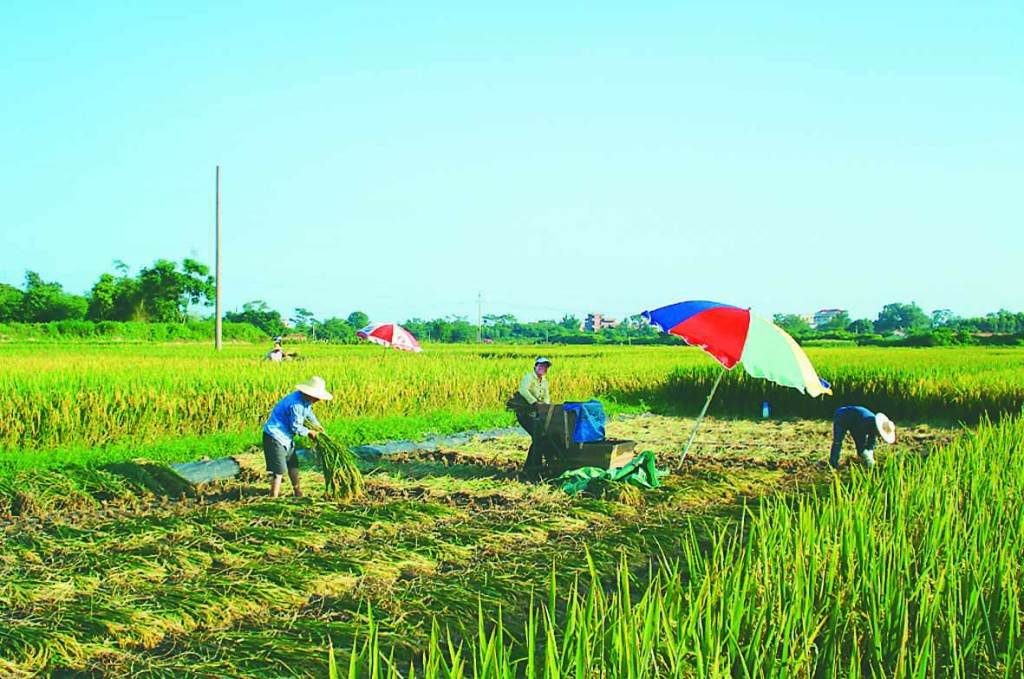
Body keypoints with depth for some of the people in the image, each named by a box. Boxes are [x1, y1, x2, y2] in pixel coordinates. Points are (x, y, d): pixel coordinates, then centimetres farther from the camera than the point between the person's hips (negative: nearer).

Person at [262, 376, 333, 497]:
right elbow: (296, 427, -21)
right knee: (279, 470, -10)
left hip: (286, 437, 10)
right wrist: (309, 432, -6)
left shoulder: (305, 400, 1)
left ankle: (297, 491, 38)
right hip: (275, 437, -10)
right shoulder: (296, 405, -30)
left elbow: (308, 411, 26)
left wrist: (316, 424, 23)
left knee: (293, 464, 21)